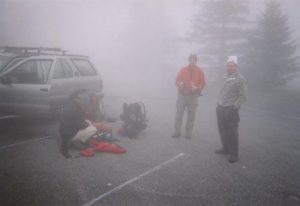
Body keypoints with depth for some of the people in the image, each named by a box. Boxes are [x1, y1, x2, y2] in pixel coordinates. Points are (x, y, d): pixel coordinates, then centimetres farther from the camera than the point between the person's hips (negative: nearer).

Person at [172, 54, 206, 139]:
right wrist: (179, 84, -16)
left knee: (191, 115, 2)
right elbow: (177, 80, 6)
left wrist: (197, 88, -16)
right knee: (179, 113, 1)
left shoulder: (200, 71, 3)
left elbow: (203, 83, 3)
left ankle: (188, 132, 12)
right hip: (182, 95, 1)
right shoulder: (183, 70, 5)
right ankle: (177, 131, 11)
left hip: (193, 96, -1)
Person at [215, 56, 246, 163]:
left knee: (232, 132, -1)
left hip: (230, 110, -7)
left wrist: (235, 107, -19)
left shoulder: (239, 79, -10)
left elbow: (242, 97, -12)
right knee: (222, 130, 16)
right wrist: (219, 104, 13)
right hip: (221, 108, 8)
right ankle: (226, 148, 33)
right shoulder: (227, 77, 12)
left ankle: (234, 154, 11)